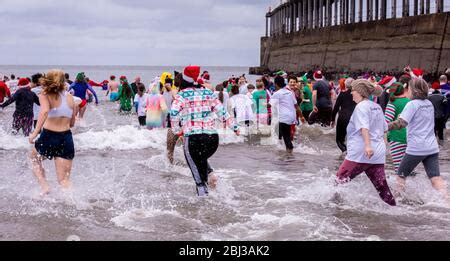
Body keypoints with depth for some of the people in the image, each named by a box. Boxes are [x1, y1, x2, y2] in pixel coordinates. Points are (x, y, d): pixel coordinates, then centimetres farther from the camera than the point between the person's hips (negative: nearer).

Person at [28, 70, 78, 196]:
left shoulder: (45, 95, -3)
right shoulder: (69, 97, 8)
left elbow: (45, 111, -25)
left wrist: (35, 133, -23)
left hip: (48, 136, -3)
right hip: (66, 138, 3)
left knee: (34, 158, 31)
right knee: (64, 180, 6)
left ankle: (44, 186, 14)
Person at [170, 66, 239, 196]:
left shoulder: (182, 95, 2)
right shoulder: (209, 93, 13)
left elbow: (174, 114, -12)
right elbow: (222, 111, 13)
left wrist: (177, 131, 2)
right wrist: (234, 126, 23)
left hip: (193, 137, -4)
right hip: (213, 136, 4)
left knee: (196, 167, 8)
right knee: (202, 159, 27)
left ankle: (203, 194, 3)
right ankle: (210, 173, 1)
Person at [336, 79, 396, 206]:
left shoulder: (362, 106, -8)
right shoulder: (377, 107, 17)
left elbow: (364, 127, -23)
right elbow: (384, 129, 24)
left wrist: (367, 146, -34)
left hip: (361, 153, -8)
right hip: (378, 154, 8)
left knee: (340, 179, 2)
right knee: (381, 185, 8)